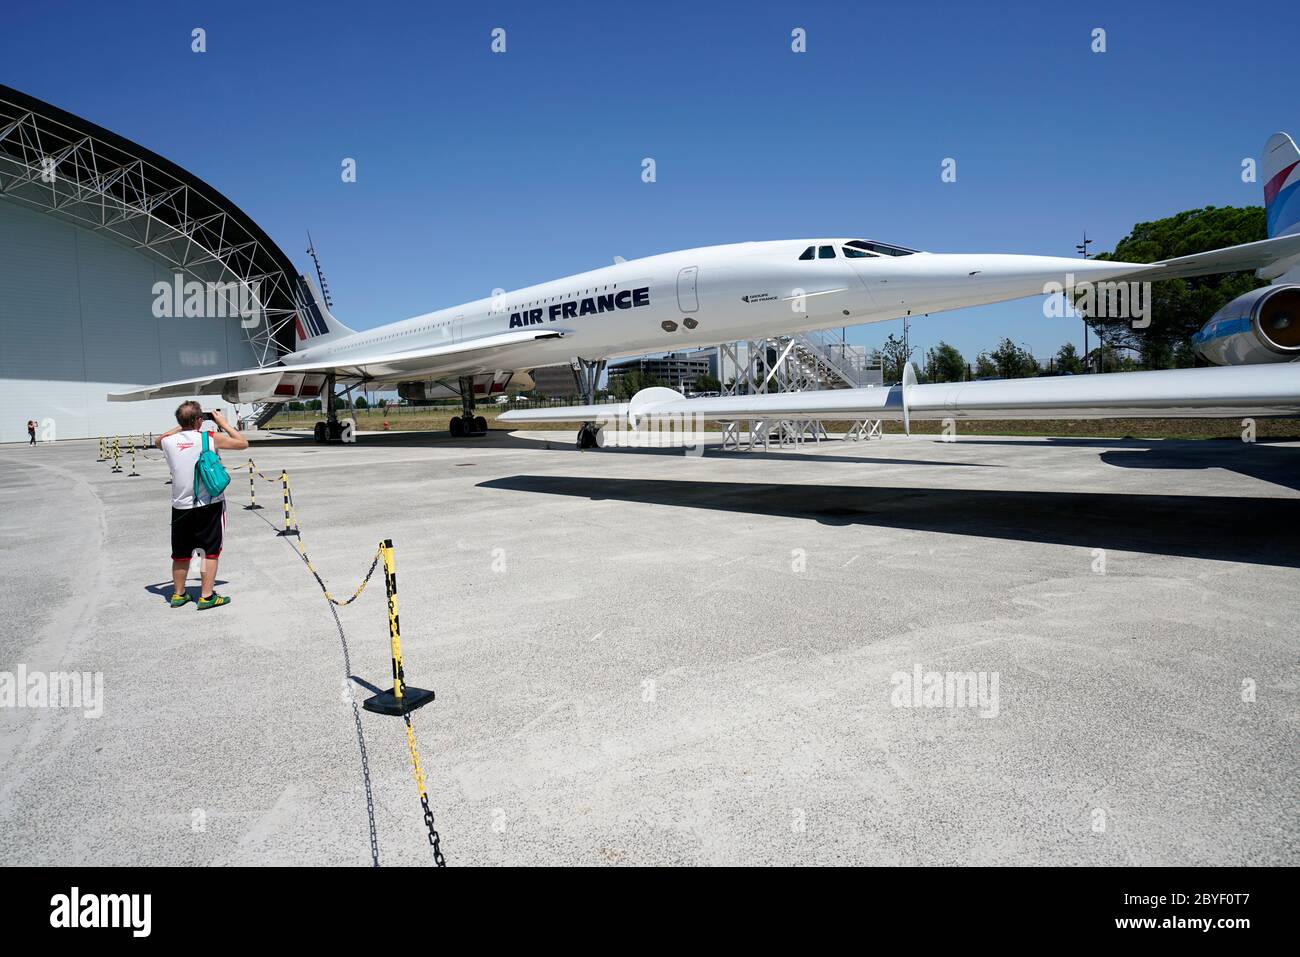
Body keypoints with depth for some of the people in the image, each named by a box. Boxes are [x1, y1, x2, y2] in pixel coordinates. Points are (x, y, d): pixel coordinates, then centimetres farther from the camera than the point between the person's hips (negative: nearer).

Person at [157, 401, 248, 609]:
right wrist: (223, 423, 9)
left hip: (181, 506, 4)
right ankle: (206, 596, 5)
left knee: (180, 554, 15)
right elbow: (243, 443, 2)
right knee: (211, 551, 5)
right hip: (210, 505, -4)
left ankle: (178, 594, 28)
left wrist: (181, 427, 19)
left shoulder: (168, 442, -2)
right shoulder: (211, 438, -11)